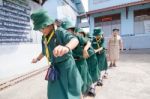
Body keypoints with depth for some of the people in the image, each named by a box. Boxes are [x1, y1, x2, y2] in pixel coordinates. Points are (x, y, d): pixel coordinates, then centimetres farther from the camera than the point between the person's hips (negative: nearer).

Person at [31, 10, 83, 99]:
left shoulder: (60, 32, -17)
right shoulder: (44, 38, 3)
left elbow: (75, 40, -36)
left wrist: (66, 47, -58)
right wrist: (38, 59, 39)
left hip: (66, 65, -6)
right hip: (55, 68, 6)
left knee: (72, 90, 13)